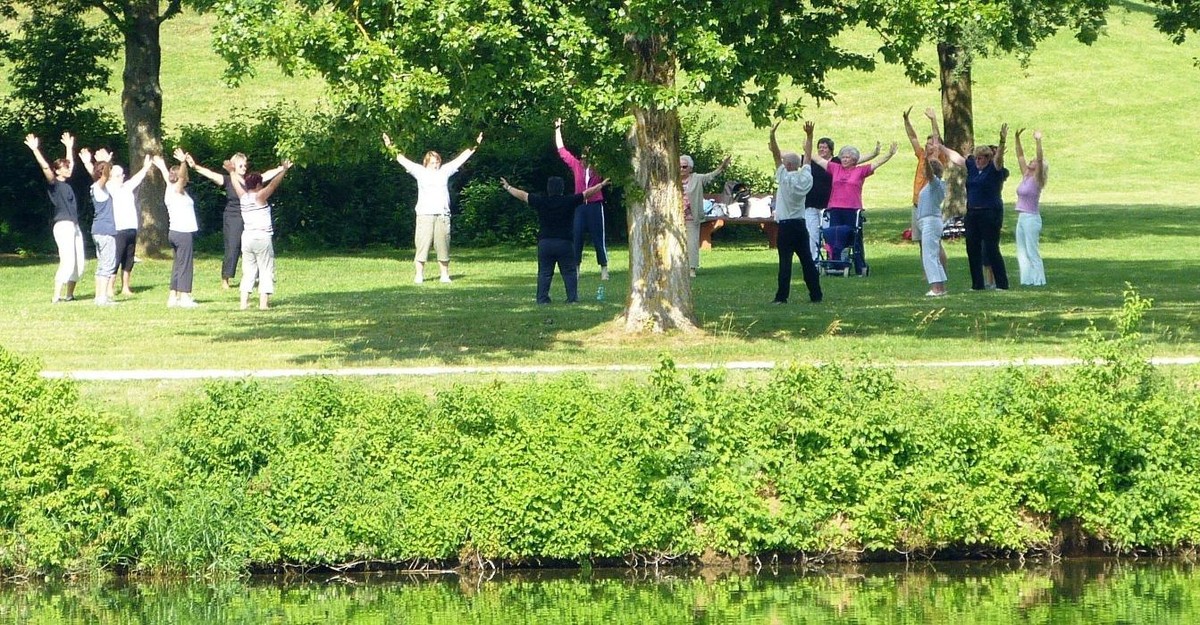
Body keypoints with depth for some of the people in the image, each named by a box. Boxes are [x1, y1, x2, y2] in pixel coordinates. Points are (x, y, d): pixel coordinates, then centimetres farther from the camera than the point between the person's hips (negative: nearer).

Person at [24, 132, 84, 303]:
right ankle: (56, 297, -18)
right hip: (63, 226, -9)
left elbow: (71, 163, 33)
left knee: (78, 264, 7)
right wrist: (35, 149, -24)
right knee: (67, 262, -16)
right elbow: (45, 167, -18)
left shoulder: (67, 184, 17)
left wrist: (69, 147, 39)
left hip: (75, 226, 9)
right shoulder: (54, 184, -4)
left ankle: (69, 295, 16)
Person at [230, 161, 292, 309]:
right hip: (262, 237, -6)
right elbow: (273, 184, -17)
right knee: (266, 270, -1)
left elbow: (237, 181, 23)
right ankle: (263, 302, -8)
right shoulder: (260, 197, -9)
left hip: (247, 237, 6)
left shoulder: (243, 196, 6)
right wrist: (284, 171, -17)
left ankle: (244, 301, 3)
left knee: (248, 270, 9)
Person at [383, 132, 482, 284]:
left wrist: (474, 147, 16)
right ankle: (419, 275, -1)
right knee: (422, 245, -4)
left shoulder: (445, 171, 14)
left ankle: (445, 275, 12)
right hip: (425, 215, -2)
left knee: (443, 246, 5)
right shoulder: (420, 172, 9)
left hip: (442, 215, 2)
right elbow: (402, 160, 6)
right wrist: (391, 148, -1)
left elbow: (461, 159, 17)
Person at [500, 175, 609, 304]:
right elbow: (587, 193, 6)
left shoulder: (541, 201, 1)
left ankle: (542, 298, -1)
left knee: (544, 273, 5)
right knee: (569, 272, 4)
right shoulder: (569, 201, -3)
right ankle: (572, 297, -2)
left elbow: (522, 195, 11)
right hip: (565, 243, -1)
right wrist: (601, 185, 19)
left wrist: (508, 187, 25)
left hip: (544, 243, 1)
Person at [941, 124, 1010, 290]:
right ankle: (978, 284, 16)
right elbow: (954, 156, 20)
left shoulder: (994, 169, -6)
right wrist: (940, 146, 25)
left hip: (991, 213, -7)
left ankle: (1002, 284, -1)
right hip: (972, 213, 7)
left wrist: (1002, 142, -41)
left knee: (991, 249, -7)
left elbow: (999, 156, -24)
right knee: (973, 249, 8)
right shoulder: (972, 167, 11)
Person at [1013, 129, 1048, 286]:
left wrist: (1038, 141, -27)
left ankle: (1038, 279, -3)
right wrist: (1017, 138, 10)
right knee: (1022, 251, 8)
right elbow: (1020, 156, 16)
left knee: (1032, 250, -7)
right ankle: (1027, 278, 11)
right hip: (1021, 218, 8)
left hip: (1031, 218, -8)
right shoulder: (1025, 176, 12)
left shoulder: (1036, 179, -7)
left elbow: (1040, 159, -21)